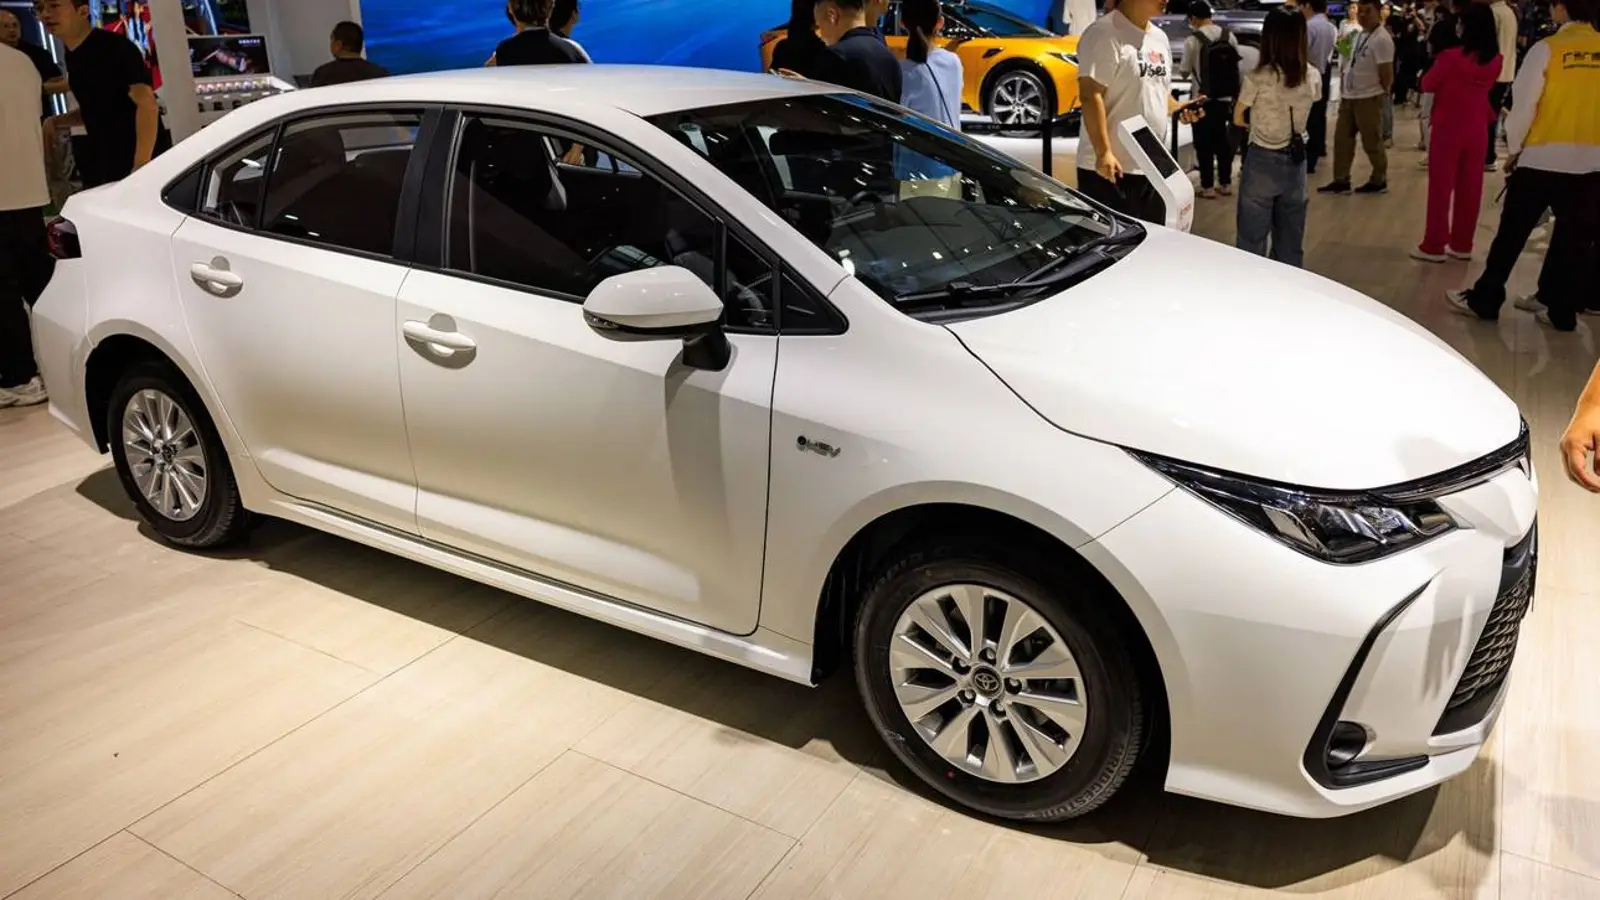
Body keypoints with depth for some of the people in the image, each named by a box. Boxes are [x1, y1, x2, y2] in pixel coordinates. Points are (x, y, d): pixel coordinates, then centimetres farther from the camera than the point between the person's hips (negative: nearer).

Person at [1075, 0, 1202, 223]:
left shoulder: (1160, 38, 16)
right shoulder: (1105, 33, -12)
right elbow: (1091, 95, -19)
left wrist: (1179, 109, 4)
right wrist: (1103, 152, -26)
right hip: (1111, 169, -9)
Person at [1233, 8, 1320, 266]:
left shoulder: (1258, 78, -16)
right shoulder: (1313, 77, -3)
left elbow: (1238, 119, -3)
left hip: (1262, 161, -5)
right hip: (1296, 160, 5)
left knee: (1253, 239, 4)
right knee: (1291, 240, 14)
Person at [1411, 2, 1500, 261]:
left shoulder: (1451, 57, -18)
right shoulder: (1495, 60, -1)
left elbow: (1427, 85, -5)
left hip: (1448, 129, -5)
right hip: (1477, 130, 5)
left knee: (1440, 187, 3)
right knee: (1470, 188, 11)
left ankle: (1434, 246, 6)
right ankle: (1462, 245, 18)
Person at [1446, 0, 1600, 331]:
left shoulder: (1547, 49, -8)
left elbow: (1524, 104, -7)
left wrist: (1515, 148, 6)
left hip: (1544, 157, -3)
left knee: (1512, 232, 8)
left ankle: (1484, 300, 15)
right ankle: (1562, 312, 14)